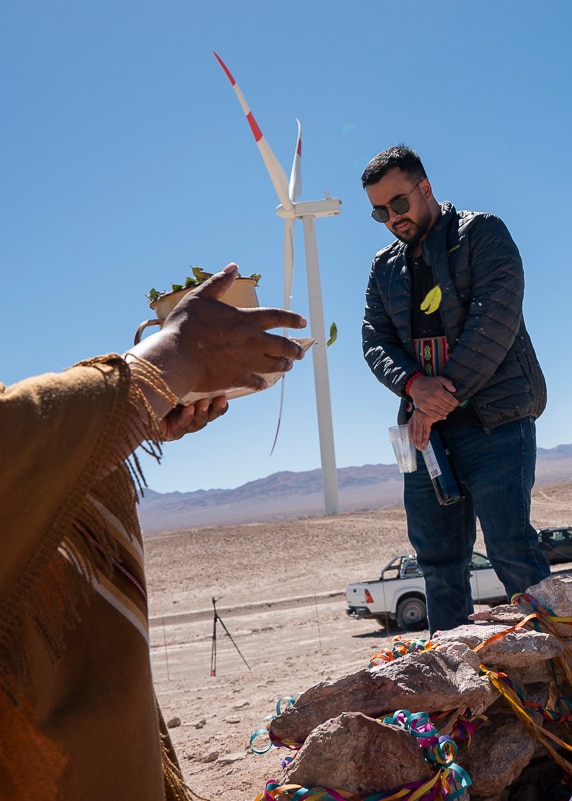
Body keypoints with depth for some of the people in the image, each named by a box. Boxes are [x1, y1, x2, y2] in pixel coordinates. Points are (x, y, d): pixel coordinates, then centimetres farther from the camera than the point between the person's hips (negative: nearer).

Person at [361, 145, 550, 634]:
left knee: (511, 551, -12)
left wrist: (441, 400, -14)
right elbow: (375, 341, 9)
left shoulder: (482, 233, 1)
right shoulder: (385, 267, 18)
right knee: (438, 561, 6)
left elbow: (495, 321, -11)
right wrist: (414, 384, -13)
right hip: (426, 426, 6)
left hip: (493, 416, -5)